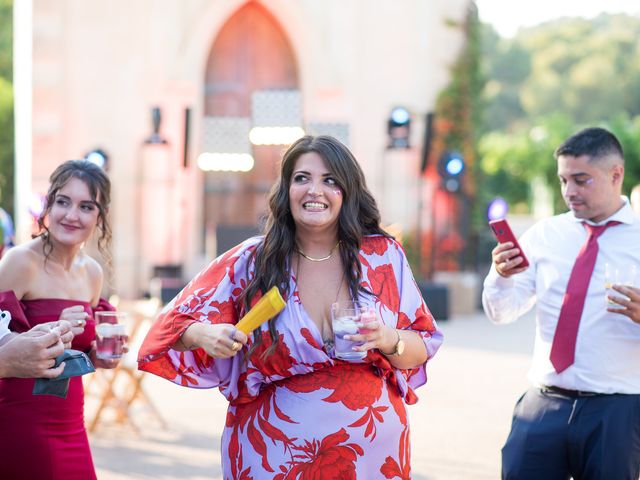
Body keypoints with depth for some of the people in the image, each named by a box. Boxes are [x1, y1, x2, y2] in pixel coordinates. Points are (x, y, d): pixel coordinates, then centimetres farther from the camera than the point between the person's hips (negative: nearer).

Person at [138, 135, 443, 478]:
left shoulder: (383, 256, -3)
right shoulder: (251, 262, -5)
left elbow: (423, 348, 2)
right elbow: (177, 323, 0)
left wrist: (389, 340, -20)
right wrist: (205, 335, -23)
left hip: (374, 451, 2)